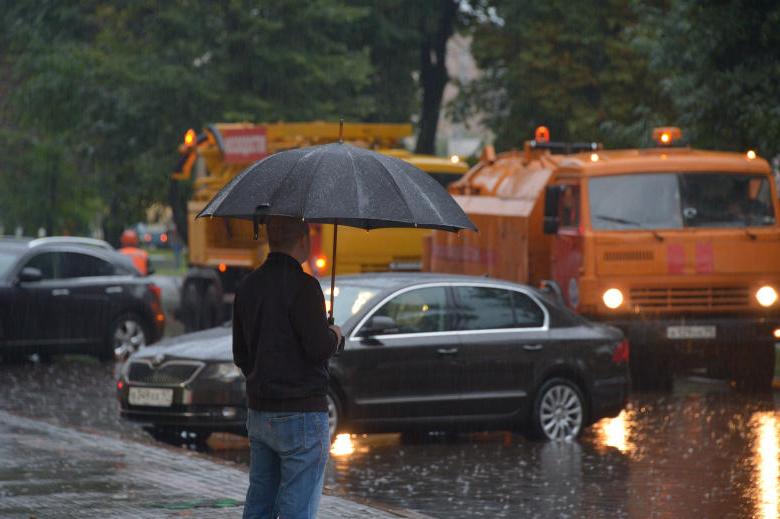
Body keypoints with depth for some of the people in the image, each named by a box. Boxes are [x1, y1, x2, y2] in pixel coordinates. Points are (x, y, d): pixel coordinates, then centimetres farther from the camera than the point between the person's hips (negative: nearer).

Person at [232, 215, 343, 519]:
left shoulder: (248, 286, 9)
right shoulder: (302, 286, -15)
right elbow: (319, 347, -20)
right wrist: (335, 336, 1)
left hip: (258, 411, 8)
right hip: (301, 413, -8)